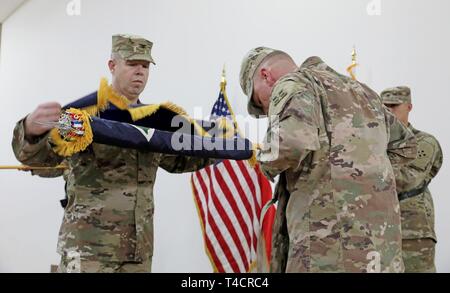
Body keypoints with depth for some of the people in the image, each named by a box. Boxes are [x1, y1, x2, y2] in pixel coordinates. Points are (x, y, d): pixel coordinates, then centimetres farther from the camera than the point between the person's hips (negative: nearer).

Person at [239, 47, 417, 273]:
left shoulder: (293, 84, -1)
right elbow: (405, 147, 32)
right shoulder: (360, 90, 22)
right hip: (380, 244, 8)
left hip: (332, 241, -8)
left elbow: (290, 142, -23)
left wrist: (268, 162, -2)